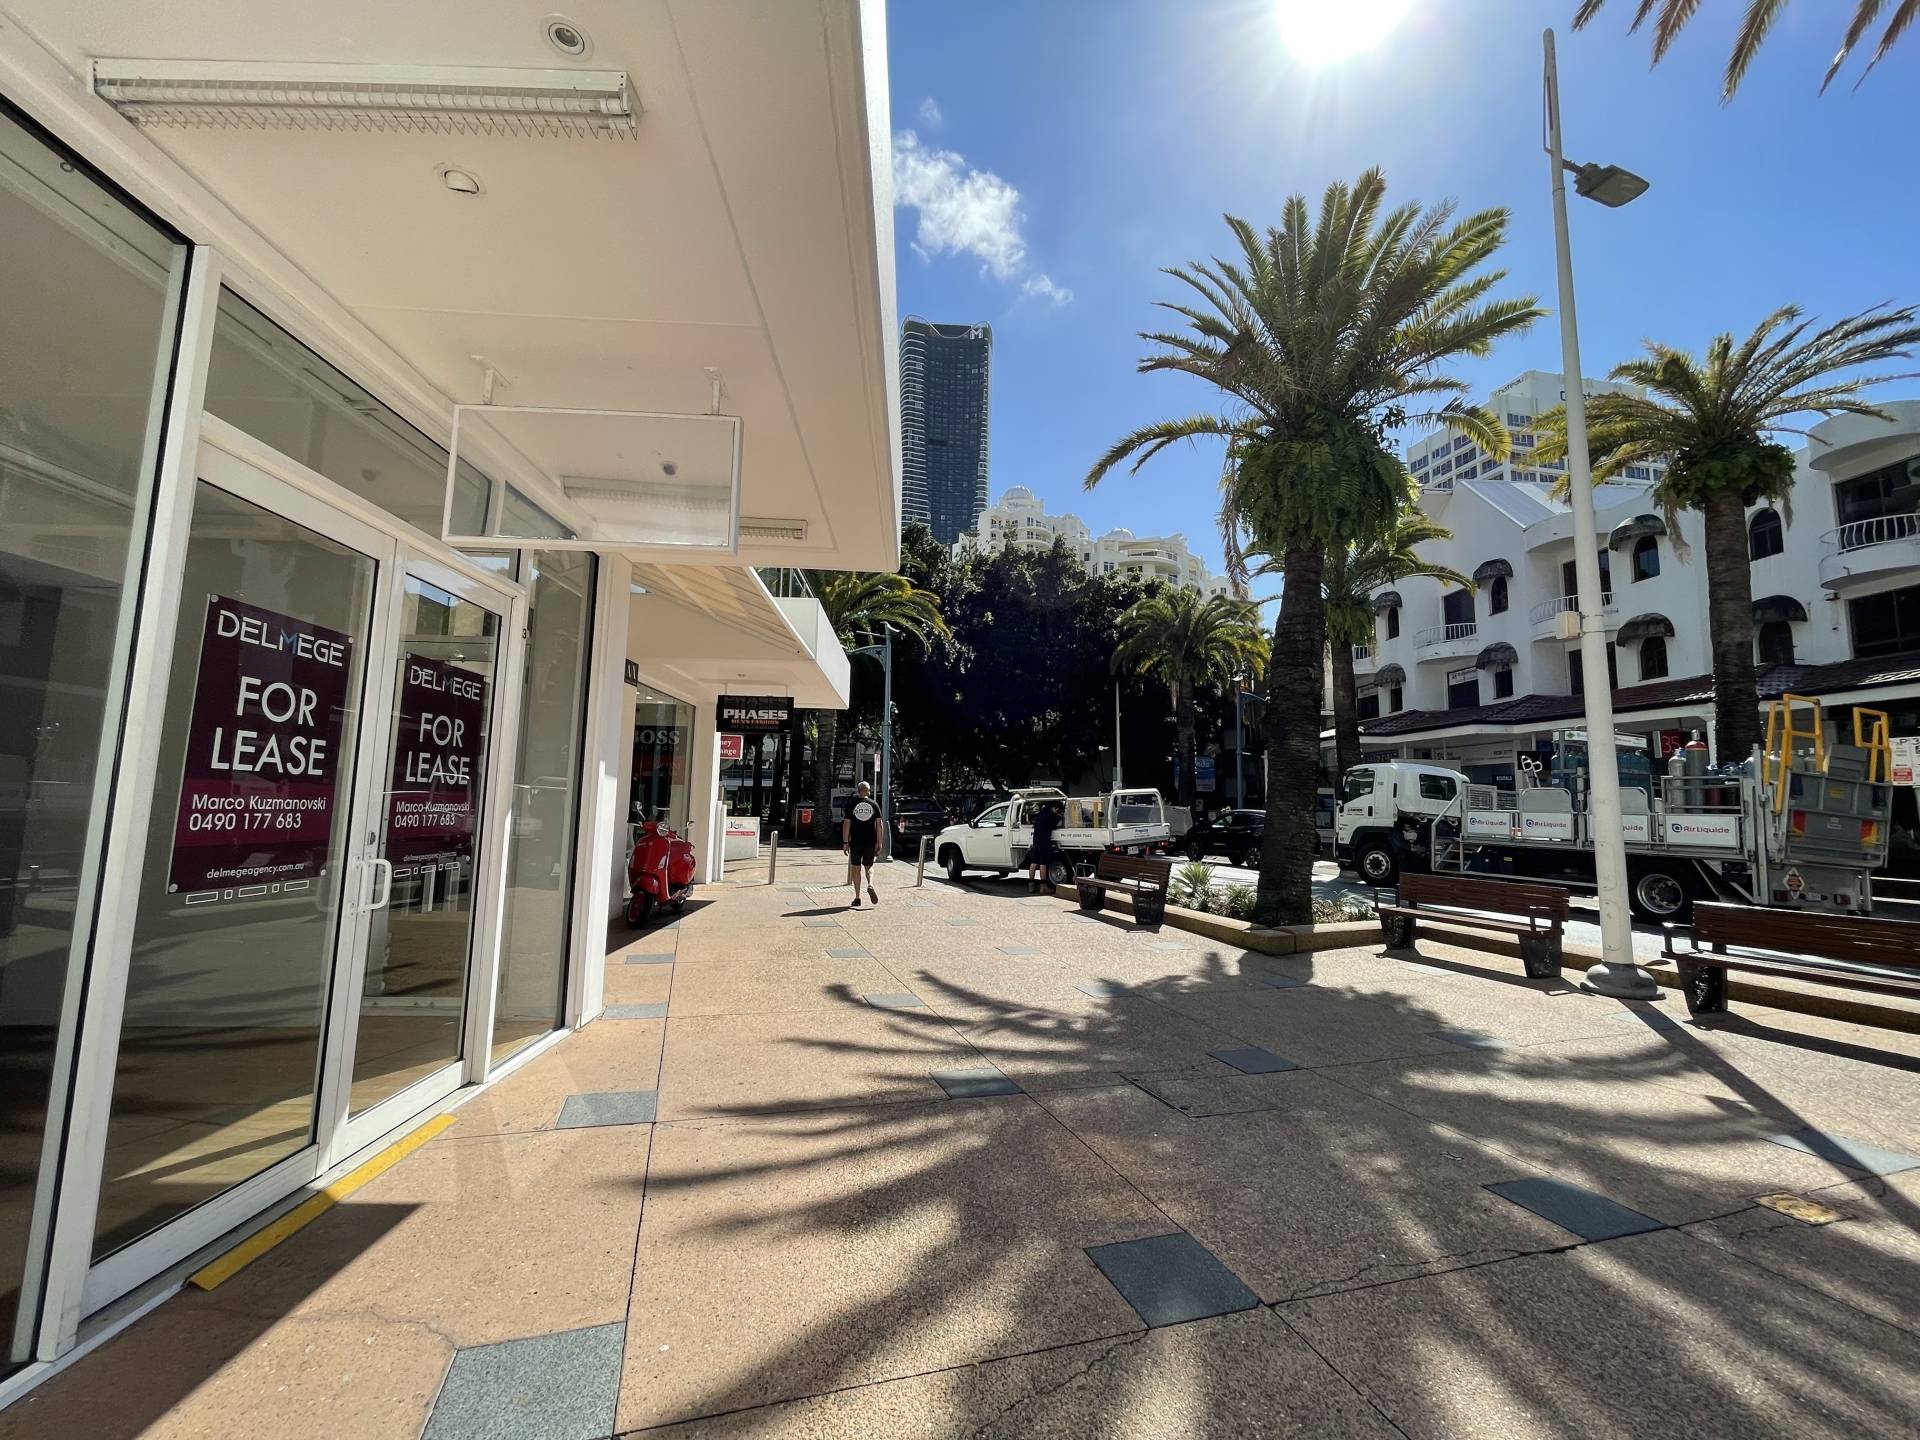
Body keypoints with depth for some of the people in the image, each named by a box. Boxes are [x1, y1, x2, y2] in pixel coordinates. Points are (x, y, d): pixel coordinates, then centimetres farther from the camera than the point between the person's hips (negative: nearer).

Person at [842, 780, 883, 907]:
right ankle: (870, 884, -15)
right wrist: (879, 843, 3)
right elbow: (879, 824, 0)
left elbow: (846, 824, -4)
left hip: (855, 842, -1)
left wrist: (845, 842, 0)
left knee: (856, 868, 9)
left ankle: (857, 897, 8)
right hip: (870, 842, 1)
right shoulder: (874, 805, 3)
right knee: (869, 866, 14)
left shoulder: (851, 804, 1)